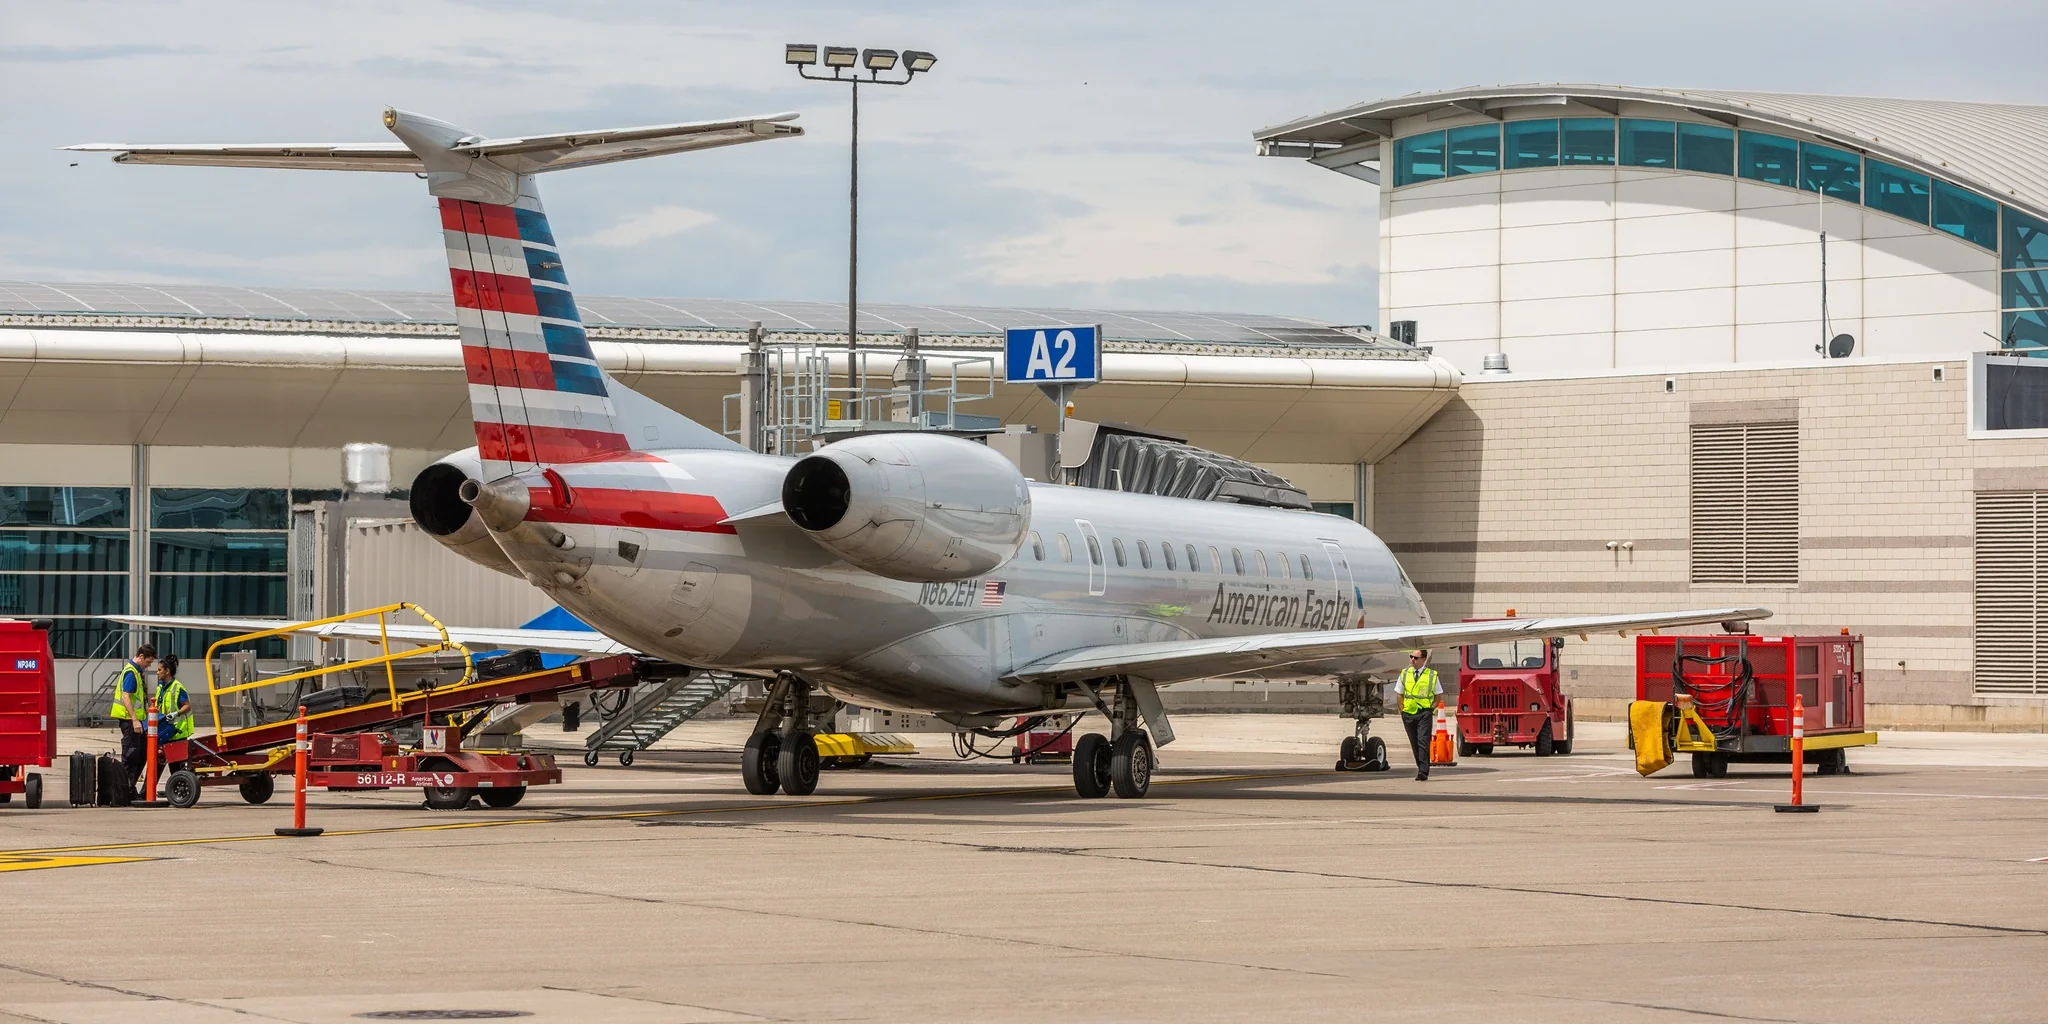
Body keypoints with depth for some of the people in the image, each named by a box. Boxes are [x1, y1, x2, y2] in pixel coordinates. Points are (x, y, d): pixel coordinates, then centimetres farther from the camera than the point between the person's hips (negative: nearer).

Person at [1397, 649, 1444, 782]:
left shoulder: (1432, 675, 1)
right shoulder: (1405, 674, 9)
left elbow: (1438, 697, 7)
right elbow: (1400, 695, 16)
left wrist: (1430, 710, -5)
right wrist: (1402, 712, 5)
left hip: (1424, 713, -4)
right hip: (1408, 714, 4)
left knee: (1423, 742, -14)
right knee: (1414, 744, 8)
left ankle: (1423, 773, -16)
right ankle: (1422, 769, 19)